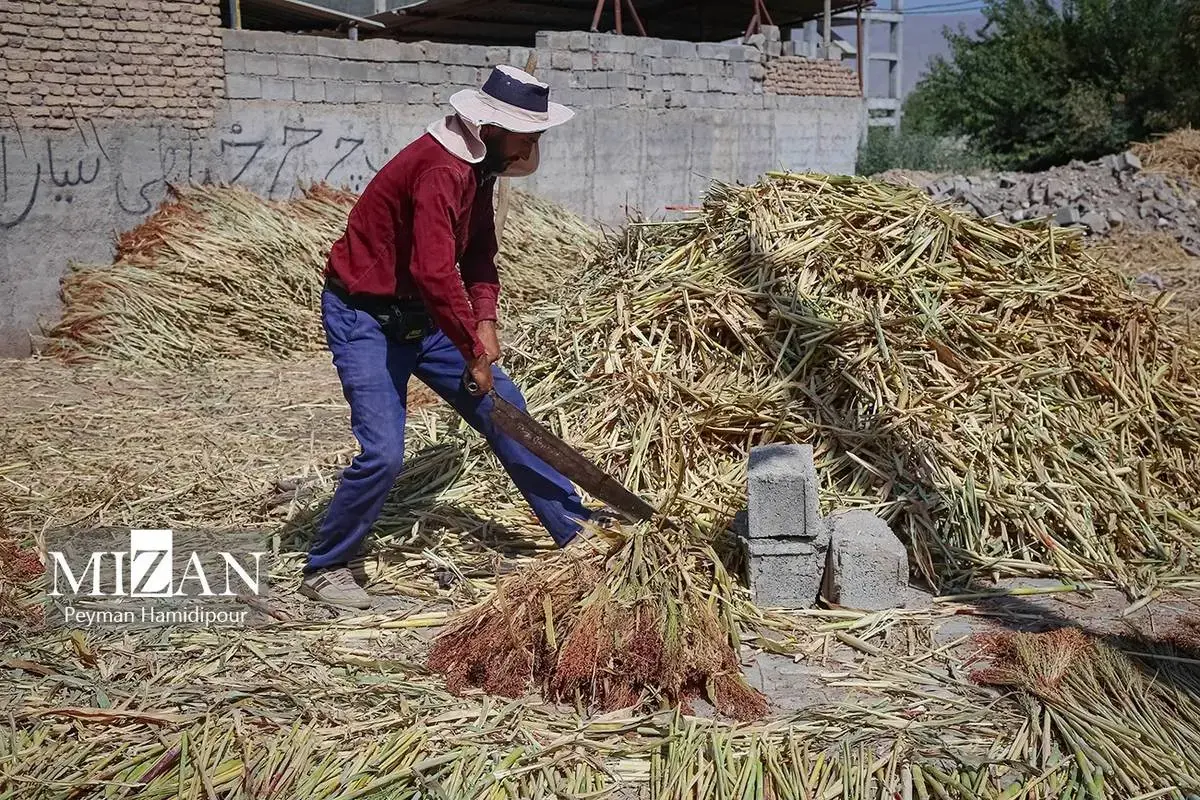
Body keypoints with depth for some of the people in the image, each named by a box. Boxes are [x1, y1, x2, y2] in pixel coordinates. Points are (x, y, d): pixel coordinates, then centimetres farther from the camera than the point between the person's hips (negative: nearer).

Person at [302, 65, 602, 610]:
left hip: (420, 314, 9)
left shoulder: (479, 166, 4)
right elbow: (435, 274, -36)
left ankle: (576, 530, 20)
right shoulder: (440, 171, -27)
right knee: (383, 453, -17)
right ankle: (325, 569, 6)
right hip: (364, 317, -9)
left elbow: (479, 254, 12)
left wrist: (485, 321, -5)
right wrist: (474, 353, -26)